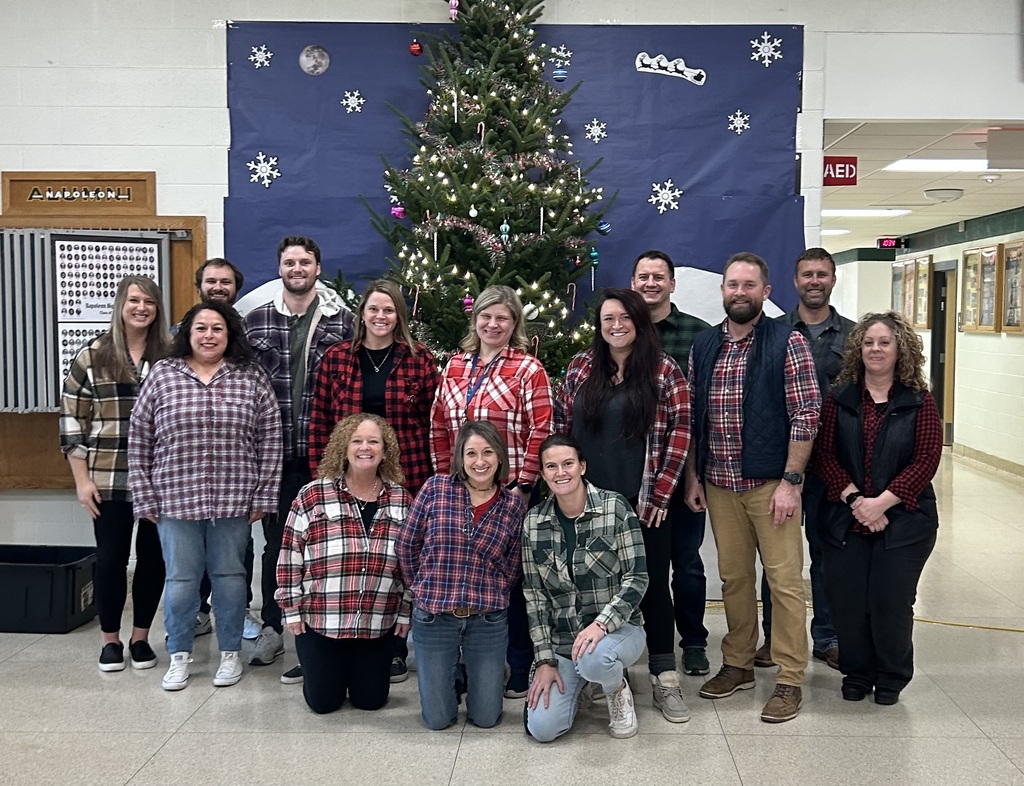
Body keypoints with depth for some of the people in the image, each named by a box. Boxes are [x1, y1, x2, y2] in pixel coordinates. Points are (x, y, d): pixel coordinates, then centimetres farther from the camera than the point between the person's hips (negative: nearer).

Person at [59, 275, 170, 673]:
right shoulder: (92, 356, -1)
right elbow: (71, 420, 1)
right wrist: (82, 479, -4)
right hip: (109, 480, -1)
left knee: (153, 557, 8)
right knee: (111, 558, 6)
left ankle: (140, 636, 24)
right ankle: (110, 639, 23)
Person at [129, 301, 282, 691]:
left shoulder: (251, 378, 1)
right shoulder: (162, 375, 1)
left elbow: (269, 439, 2)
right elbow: (139, 439, 4)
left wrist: (263, 495, -1)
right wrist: (145, 497, 2)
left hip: (233, 500, 0)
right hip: (175, 499, 0)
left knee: (229, 575, 10)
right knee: (180, 578, 7)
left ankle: (230, 652, 25)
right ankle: (179, 656, 24)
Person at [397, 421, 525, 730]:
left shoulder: (513, 505, -2)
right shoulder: (436, 488, -6)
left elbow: (511, 566, 7)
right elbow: (406, 544, 2)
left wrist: (489, 597, 2)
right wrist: (426, 588, 7)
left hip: (488, 620, 1)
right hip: (433, 616, -1)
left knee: (486, 718, 10)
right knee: (438, 719, 9)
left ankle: (480, 673, 40)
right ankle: (447, 674, 39)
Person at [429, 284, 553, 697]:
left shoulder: (528, 369, -4)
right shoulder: (455, 366, 11)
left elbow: (541, 432, -9)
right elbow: (439, 427, 14)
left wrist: (524, 486, -13)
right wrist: (446, 476, 9)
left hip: (511, 492, -5)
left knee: (512, 577, 2)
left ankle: (520, 670, 15)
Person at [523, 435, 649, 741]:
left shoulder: (614, 507, -10)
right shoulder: (533, 522, -1)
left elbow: (637, 576, -11)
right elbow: (534, 595, 1)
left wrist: (601, 624, -25)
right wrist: (545, 660, -5)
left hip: (618, 628, -3)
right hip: (561, 640, 3)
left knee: (593, 659, -38)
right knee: (541, 728, -13)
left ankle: (618, 691, 1)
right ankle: (576, 681, 21)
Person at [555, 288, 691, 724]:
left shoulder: (664, 370, -3)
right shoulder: (581, 367, 5)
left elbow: (679, 434, -6)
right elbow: (561, 424, 8)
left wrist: (660, 493, -10)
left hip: (644, 502, -2)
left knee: (653, 584, 4)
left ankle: (664, 678, 15)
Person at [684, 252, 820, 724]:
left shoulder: (788, 343, -5)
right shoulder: (703, 345, 9)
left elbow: (806, 415, -9)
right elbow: (691, 417, 12)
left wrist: (790, 481, -13)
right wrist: (692, 478, 7)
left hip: (770, 484, -4)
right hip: (718, 485, 4)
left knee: (785, 579, 0)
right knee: (733, 577, 13)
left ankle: (790, 679, 12)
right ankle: (738, 664, 27)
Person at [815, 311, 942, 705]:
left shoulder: (919, 402, -1)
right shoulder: (839, 399, 5)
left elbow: (926, 460, -7)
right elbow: (825, 453, 0)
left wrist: (881, 502, -15)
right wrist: (853, 499, -13)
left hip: (904, 521, -2)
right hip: (847, 520, 2)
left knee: (891, 601, 1)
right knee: (846, 600, 2)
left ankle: (891, 677, 24)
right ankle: (857, 673, 25)